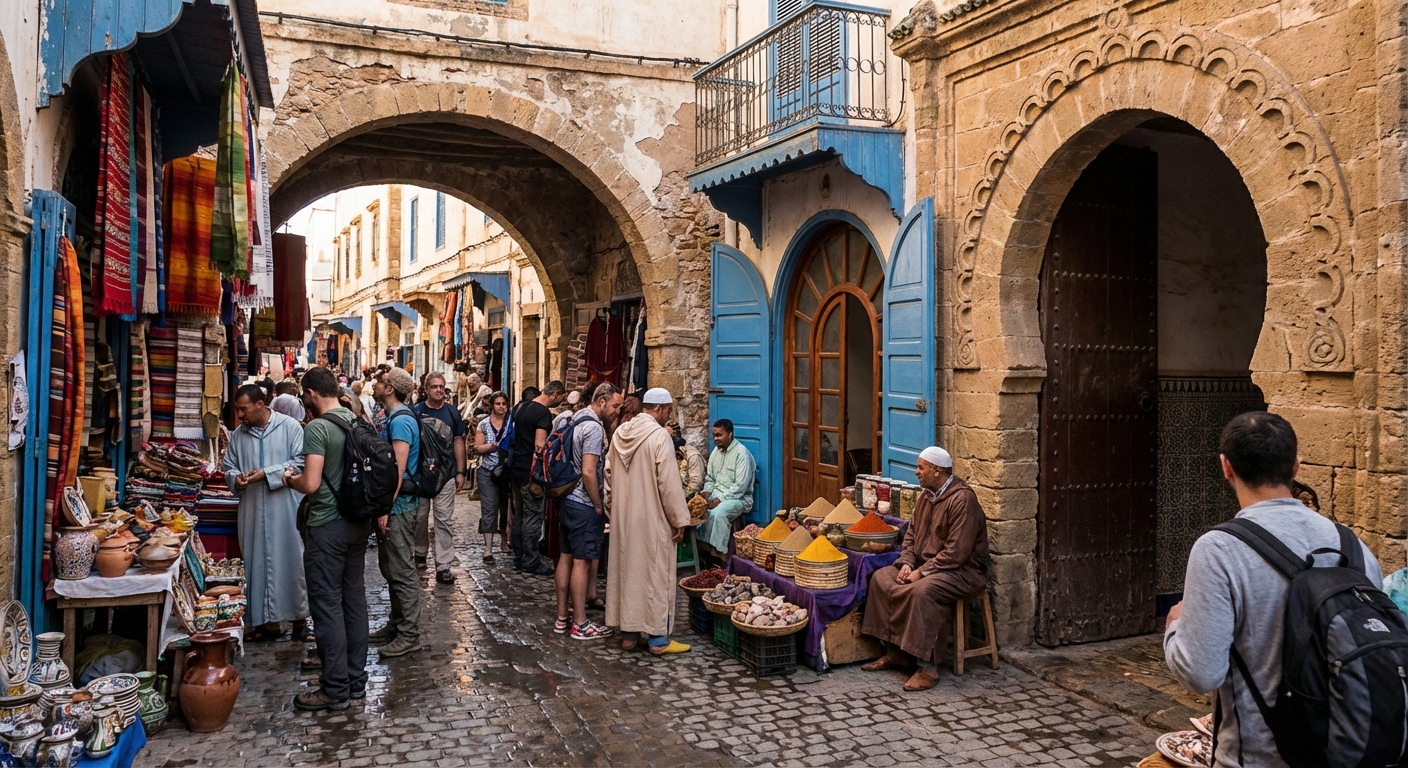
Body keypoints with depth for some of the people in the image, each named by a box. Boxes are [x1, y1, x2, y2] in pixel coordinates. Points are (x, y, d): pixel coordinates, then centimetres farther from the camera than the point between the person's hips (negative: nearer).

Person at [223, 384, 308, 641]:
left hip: (285, 507, -4)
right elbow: (228, 466, 16)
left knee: (290, 560, 3)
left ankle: (299, 617, 15)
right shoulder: (238, 434, 9)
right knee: (258, 562, 6)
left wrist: (266, 473, -16)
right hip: (253, 511, 4)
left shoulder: (290, 427, -5)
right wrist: (235, 478, -6)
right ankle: (267, 620, 15)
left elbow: (300, 462, -10)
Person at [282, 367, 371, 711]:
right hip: (358, 523, 8)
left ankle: (335, 689, 6)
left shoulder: (317, 428, -16)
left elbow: (311, 484, -22)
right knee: (355, 600, 13)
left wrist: (290, 480, -1)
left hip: (327, 527, -8)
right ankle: (357, 679, 22)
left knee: (327, 606, 0)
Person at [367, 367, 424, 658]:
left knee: (402, 571, -3)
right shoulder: (393, 418, 13)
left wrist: (385, 508, -22)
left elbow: (398, 468, -22)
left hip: (399, 506, -10)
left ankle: (409, 635, 4)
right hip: (392, 503, 10)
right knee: (390, 568, 18)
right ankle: (396, 624, 29)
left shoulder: (401, 421, -18)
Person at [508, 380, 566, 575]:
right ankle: (530, 562, 2)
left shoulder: (521, 407, 12)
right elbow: (539, 446, -22)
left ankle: (518, 559, 21)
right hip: (530, 471, -9)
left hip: (517, 467, 9)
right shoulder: (544, 413, -16)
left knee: (519, 514, 14)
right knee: (533, 516, -2)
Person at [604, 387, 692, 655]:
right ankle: (658, 638, 9)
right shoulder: (659, 436, -16)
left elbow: (609, 474, 12)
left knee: (627, 570, 13)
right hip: (652, 518, -7)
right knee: (655, 574, 2)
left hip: (623, 516, 7)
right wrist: (680, 519, -11)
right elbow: (669, 483, -18)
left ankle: (628, 633, 21)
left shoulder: (620, 433, 5)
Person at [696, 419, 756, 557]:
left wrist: (720, 499, -23)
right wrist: (707, 492, -5)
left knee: (717, 513, -35)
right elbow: (710, 478, 16)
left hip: (738, 498, -7)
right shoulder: (716, 451, 10)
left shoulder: (742, 453, -15)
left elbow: (740, 486, -20)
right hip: (716, 494, 7)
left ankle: (718, 552, -26)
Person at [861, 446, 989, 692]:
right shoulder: (927, 495, 8)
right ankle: (896, 653, 1)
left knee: (922, 591, -35)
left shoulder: (962, 499, -20)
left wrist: (922, 572, -22)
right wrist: (907, 563, -3)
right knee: (881, 577, -3)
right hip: (925, 565, 10)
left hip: (962, 570, -9)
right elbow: (911, 532, 14)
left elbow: (956, 552, -25)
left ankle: (929, 667, -25)